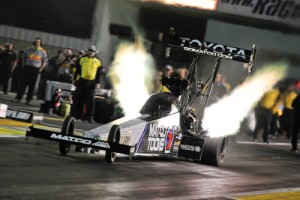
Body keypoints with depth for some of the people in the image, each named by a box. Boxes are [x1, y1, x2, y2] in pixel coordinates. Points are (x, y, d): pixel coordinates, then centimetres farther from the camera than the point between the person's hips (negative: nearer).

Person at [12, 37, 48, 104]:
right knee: (23, 83, -1)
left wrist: (40, 70, -6)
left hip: (35, 69, -2)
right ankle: (18, 98, 1)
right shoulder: (29, 49, 8)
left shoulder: (42, 52, 1)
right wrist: (24, 65, 9)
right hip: (27, 67, 2)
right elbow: (24, 57, 18)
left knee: (32, 85, 0)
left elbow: (45, 62, 2)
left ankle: (28, 100, 6)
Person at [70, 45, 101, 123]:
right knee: (78, 99, 5)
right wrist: (74, 79, 8)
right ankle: (75, 115, 12)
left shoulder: (98, 61, 6)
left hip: (91, 83, -1)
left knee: (91, 100, -5)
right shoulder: (82, 59, 7)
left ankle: (89, 117, -3)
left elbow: (98, 73, 8)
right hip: (81, 81, 1)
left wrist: (98, 83, 2)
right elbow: (77, 70, 11)